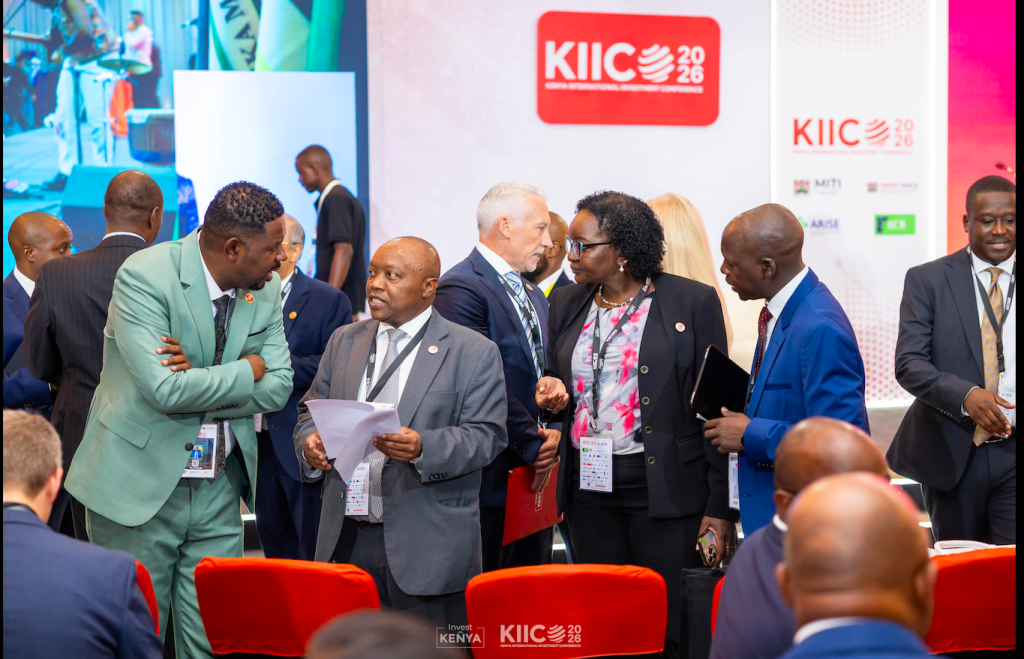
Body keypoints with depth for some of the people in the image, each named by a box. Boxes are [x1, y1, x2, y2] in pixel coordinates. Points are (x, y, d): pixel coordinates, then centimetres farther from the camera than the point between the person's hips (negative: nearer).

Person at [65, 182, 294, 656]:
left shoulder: (266, 289, 3)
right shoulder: (144, 275, -17)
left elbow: (278, 387, -1)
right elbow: (166, 389, -25)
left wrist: (200, 380, -15)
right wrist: (246, 371, -12)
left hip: (218, 492, 5)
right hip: (139, 485, -5)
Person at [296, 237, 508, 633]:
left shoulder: (474, 353, 0)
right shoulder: (344, 341, 16)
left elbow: (486, 435, -7)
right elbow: (311, 411, 18)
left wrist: (423, 448, -25)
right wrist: (310, 444, -6)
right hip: (347, 541, 4)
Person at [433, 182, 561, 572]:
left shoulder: (532, 295, 20)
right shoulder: (461, 288, -12)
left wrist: (553, 432, -1)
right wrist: (534, 445, -11)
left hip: (535, 473, 9)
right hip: (491, 478, -9)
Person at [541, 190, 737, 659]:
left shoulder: (693, 301, -4)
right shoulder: (567, 304, 11)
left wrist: (720, 507, -10)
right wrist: (551, 396, -3)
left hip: (667, 491, -5)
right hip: (588, 491, 5)